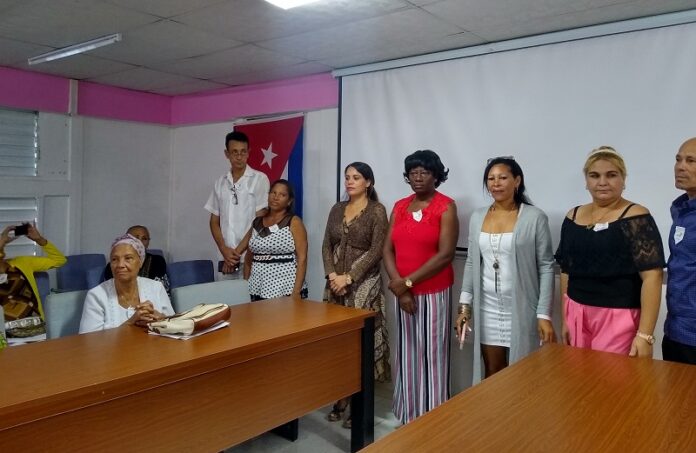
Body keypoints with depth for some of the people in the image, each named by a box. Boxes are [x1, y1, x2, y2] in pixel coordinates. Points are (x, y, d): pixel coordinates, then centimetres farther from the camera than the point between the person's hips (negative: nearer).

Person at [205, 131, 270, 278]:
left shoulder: (259, 179, -2)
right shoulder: (221, 182, 11)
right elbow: (214, 222, 13)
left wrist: (240, 252, -6)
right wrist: (224, 250, -3)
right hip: (228, 259, 4)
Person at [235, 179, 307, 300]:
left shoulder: (294, 222, -3)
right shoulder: (257, 223, 11)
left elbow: (302, 258, -9)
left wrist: (297, 291, -16)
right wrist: (245, 285, 11)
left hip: (285, 290, -4)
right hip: (259, 290, 4)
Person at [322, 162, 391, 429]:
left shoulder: (377, 210, -4)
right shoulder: (337, 209, 12)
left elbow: (376, 251, -12)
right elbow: (327, 245, 10)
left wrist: (349, 277, -15)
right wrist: (331, 274, -6)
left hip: (363, 285, -5)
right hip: (336, 284, 5)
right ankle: (341, 398, 18)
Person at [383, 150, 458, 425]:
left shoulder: (446, 207, -6)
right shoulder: (399, 207, 9)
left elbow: (445, 255, -15)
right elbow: (388, 250, 4)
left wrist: (408, 281, -15)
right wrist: (398, 286, -9)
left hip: (434, 293, -5)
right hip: (403, 293, 5)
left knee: (432, 355, 2)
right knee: (407, 354, 12)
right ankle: (409, 415, 26)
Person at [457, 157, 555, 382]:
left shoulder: (535, 217, -8)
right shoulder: (477, 217, 5)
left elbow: (546, 268, -7)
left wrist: (544, 314, -11)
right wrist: (464, 306, 7)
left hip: (521, 309, -3)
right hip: (487, 309, 4)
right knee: (491, 374, 12)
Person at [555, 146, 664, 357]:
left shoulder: (636, 218, -8)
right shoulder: (573, 217, 7)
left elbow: (652, 276, -14)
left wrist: (645, 334, -18)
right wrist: (565, 318, 12)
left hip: (618, 317, -4)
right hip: (577, 315, 5)